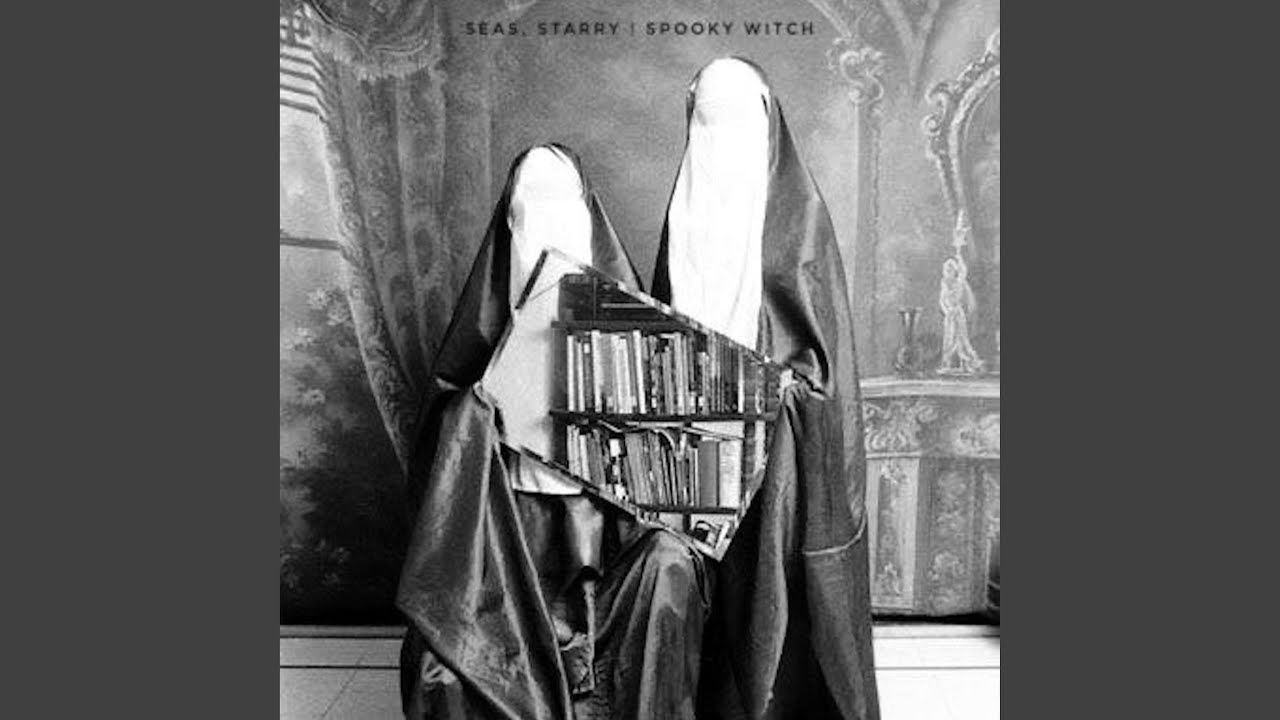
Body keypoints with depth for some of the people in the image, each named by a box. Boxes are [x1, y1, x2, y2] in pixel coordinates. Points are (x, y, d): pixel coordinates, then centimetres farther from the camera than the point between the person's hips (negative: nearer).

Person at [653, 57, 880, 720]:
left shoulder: (797, 207, -3)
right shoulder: (688, 207, 9)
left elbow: (821, 327, -7)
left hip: (784, 426, -3)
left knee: (783, 566, 3)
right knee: (720, 574, 8)